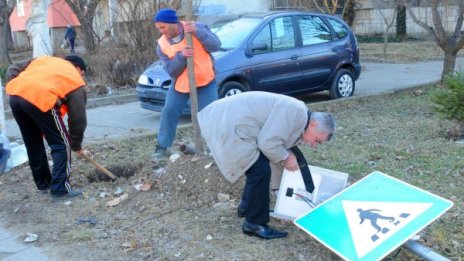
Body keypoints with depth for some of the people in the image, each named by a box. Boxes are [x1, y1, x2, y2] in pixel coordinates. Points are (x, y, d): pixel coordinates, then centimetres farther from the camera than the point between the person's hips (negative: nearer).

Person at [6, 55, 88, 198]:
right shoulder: (75, 80, 18)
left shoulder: (45, 59, 34)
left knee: (33, 144, 23)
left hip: (14, 95, 7)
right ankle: (60, 188, 7)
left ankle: (43, 183, 35)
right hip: (40, 99, -6)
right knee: (61, 145, 9)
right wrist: (76, 145, 28)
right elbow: (78, 118, 17)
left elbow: (13, 69, 26)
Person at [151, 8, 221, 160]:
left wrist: (197, 32, -37)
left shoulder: (197, 27, -13)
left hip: (205, 81, -3)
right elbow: (171, 70, -14)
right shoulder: (162, 45, -6)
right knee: (168, 113, -1)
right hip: (180, 84, 3)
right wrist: (181, 56, -32)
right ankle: (162, 148, 10)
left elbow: (216, 45, -25)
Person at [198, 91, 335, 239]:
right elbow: (267, 142, -21)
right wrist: (285, 157, -2)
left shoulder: (297, 118, 17)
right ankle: (254, 223, 2)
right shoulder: (296, 111, -14)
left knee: (259, 165, 22)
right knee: (260, 170, -10)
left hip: (226, 119, 11)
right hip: (228, 126, -11)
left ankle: (248, 205, 37)